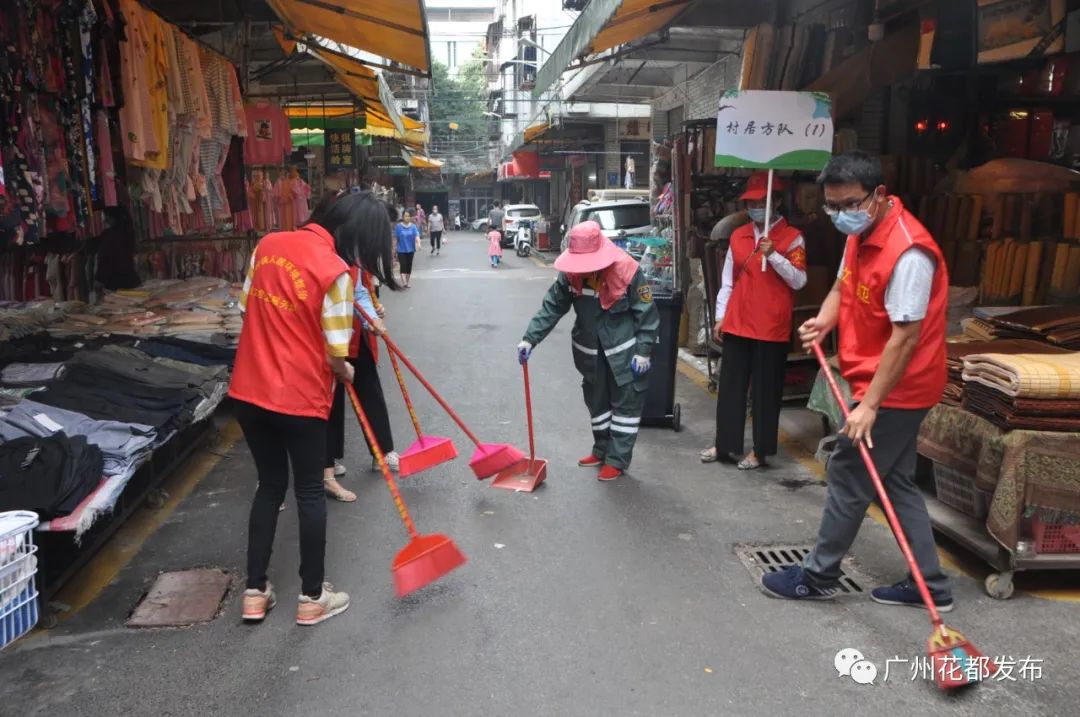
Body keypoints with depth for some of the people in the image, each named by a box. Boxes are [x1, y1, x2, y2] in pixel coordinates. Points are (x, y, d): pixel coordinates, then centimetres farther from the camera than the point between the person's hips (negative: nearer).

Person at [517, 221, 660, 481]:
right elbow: (551, 307, -7)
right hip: (591, 352, 5)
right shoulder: (571, 274, -11)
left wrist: (643, 351, -18)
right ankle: (602, 450, 34)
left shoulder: (627, 271, -23)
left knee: (625, 403, 3)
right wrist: (530, 339, -16)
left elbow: (647, 313, -16)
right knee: (596, 401, 17)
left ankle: (617, 460, 13)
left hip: (624, 352, -5)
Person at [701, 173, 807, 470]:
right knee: (730, 385, 10)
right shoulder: (738, 236, 10)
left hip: (772, 327, -5)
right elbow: (728, 281, 13)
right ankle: (724, 444, 21)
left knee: (765, 390, 4)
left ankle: (760, 450, 16)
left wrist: (773, 254, -22)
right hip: (736, 323, 5)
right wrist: (720, 317, 9)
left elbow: (799, 281, -13)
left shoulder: (792, 237, -4)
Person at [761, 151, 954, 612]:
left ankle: (818, 577, 18)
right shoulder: (859, 235, 5)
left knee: (848, 477, 1)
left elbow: (906, 336, -26)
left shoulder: (908, 251, -25)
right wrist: (823, 322, -5)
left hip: (896, 390, -9)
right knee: (895, 482, 14)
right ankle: (930, 584, 24)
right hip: (878, 383, 10)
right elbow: (842, 287, 18)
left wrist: (869, 405, -25)